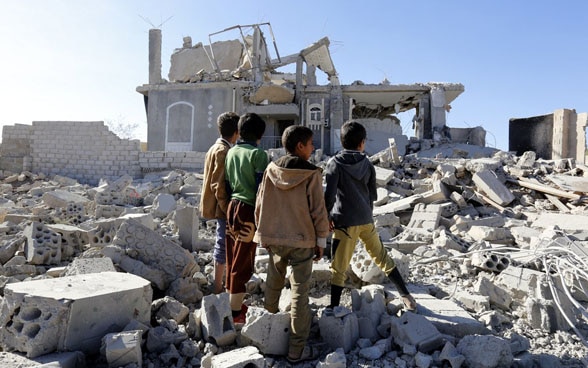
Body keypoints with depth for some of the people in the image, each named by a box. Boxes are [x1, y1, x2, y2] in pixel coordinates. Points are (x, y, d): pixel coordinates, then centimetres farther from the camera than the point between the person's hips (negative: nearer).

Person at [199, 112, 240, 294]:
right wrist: (227, 209, -19)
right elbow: (219, 185, -22)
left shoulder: (216, 148, 14)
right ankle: (218, 287, 8)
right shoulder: (224, 151, -18)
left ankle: (218, 283, 30)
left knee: (222, 244, 18)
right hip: (222, 206, -10)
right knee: (223, 245, -2)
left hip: (220, 206, 10)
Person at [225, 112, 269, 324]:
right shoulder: (258, 154, -12)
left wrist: (230, 208, 19)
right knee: (243, 264, 1)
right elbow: (261, 188, -16)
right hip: (248, 211, -7)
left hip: (232, 207, 7)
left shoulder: (231, 152, 9)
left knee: (233, 260, 17)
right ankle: (236, 312, 10)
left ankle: (234, 304, 31)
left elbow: (227, 182, 13)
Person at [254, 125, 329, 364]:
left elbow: (259, 206, 3)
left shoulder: (271, 171, -2)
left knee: (273, 285, 22)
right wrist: (321, 241, 1)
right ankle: (297, 350, 12)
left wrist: (264, 233, 16)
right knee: (299, 293, 4)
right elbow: (319, 211, -10)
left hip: (274, 239, 4)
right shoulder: (311, 174, -13)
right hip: (302, 240, -4)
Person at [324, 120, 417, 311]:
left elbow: (329, 195, -15)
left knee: (338, 268, 4)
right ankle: (406, 295, 26)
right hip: (366, 220, 5)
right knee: (382, 257, 20)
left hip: (345, 222, -4)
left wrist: (327, 216, -1)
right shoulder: (367, 164, 6)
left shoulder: (335, 163, -7)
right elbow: (372, 195, 11)